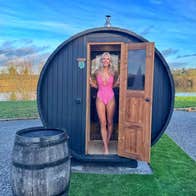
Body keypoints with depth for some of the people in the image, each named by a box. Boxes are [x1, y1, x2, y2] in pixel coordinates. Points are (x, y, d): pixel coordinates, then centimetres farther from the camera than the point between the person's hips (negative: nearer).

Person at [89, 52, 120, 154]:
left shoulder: (113, 72, 0)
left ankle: (107, 142, 30)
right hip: (100, 98, 0)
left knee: (110, 122, 9)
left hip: (110, 98, 1)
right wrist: (91, 83, -9)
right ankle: (106, 147, 5)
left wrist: (118, 82, -7)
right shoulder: (97, 72, 0)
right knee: (103, 123, -1)